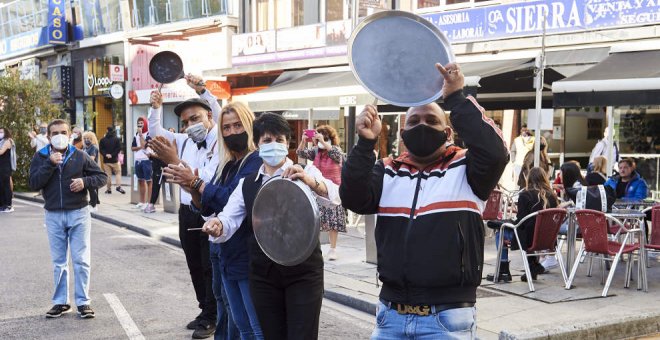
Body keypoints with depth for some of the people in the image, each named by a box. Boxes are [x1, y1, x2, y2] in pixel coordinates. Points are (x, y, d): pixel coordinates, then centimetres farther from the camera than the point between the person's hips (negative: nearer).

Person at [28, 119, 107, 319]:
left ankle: (83, 302, 8)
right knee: (58, 262, 10)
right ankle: (60, 302, 19)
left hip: (78, 213, -1)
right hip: (53, 216, 1)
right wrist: (50, 164, -19)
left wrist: (85, 181, -15)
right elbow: (34, 184, -10)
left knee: (81, 260, 0)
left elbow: (102, 177, 4)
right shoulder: (40, 157, 2)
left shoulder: (80, 156, 0)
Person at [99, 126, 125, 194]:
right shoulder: (117, 139, -3)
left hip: (106, 160, 2)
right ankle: (118, 186, -8)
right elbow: (119, 148, -10)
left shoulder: (102, 140, 2)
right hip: (115, 160, -2)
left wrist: (106, 154, -8)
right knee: (118, 173, 7)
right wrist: (112, 155, -9)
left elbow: (101, 149, -4)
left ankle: (109, 189, 7)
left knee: (108, 174, 6)